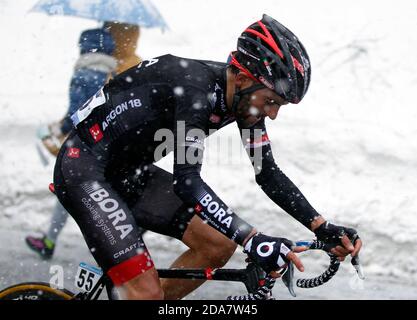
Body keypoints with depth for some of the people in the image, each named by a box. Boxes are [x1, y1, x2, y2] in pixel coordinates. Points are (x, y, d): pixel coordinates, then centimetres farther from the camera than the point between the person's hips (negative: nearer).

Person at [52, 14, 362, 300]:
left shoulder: (245, 96, -4)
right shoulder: (195, 88, -29)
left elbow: (268, 173, 2)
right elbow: (186, 181, -36)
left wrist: (323, 227, -9)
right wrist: (254, 240, -43)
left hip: (128, 172, 9)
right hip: (84, 167, -9)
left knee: (219, 246, 1)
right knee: (148, 292, -19)